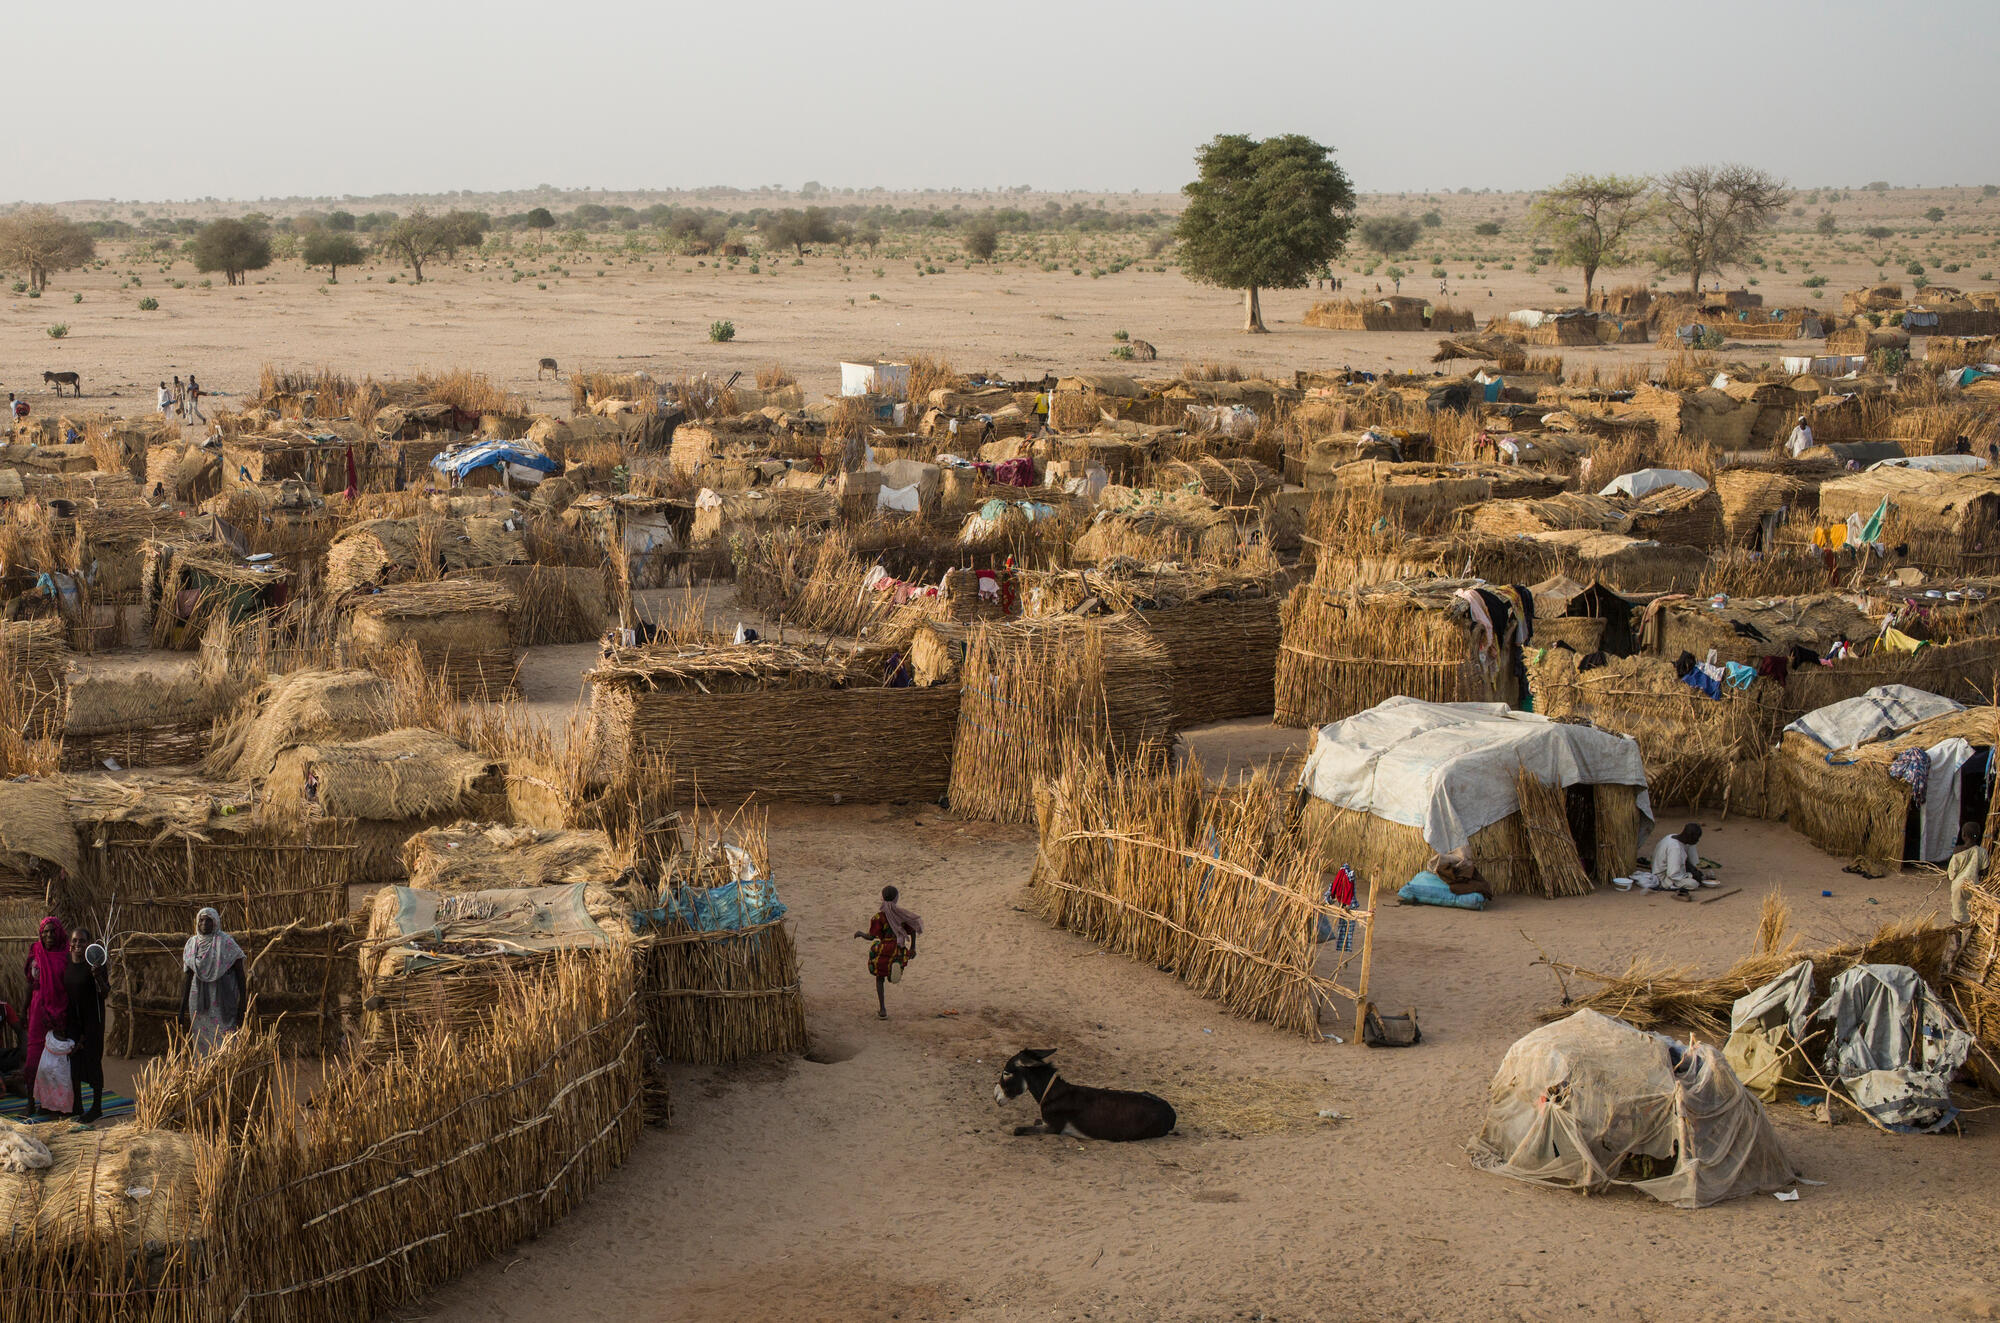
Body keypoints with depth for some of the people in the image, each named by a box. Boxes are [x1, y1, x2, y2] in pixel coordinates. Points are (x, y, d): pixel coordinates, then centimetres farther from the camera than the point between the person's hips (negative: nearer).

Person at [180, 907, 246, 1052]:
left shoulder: (227, 942, -6)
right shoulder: (192, 944, 8)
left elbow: (240, 972, -5)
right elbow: (187, 976, 12)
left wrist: (242, 1005, -9)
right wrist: (182, 1008, 9)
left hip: (222, 1000, -4)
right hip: (199, 1001, 4)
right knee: (202, 1044, 5)